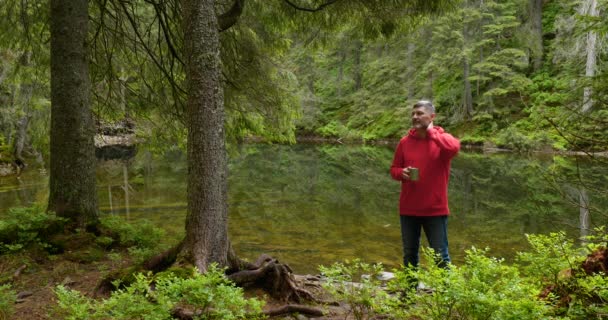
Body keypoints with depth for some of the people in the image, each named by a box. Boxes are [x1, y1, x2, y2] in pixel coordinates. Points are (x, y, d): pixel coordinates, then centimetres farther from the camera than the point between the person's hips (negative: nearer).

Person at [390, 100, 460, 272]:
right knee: (409, 254, 14)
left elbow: (453, 148, -28)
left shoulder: (442, 138, -4)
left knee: (440, 255, 4)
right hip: (408, 209, 3)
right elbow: (394, 169, 10)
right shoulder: (405, 141, 4)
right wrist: (402, 173, -13)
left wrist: (431, 131, -15)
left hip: (435, 209, -3)